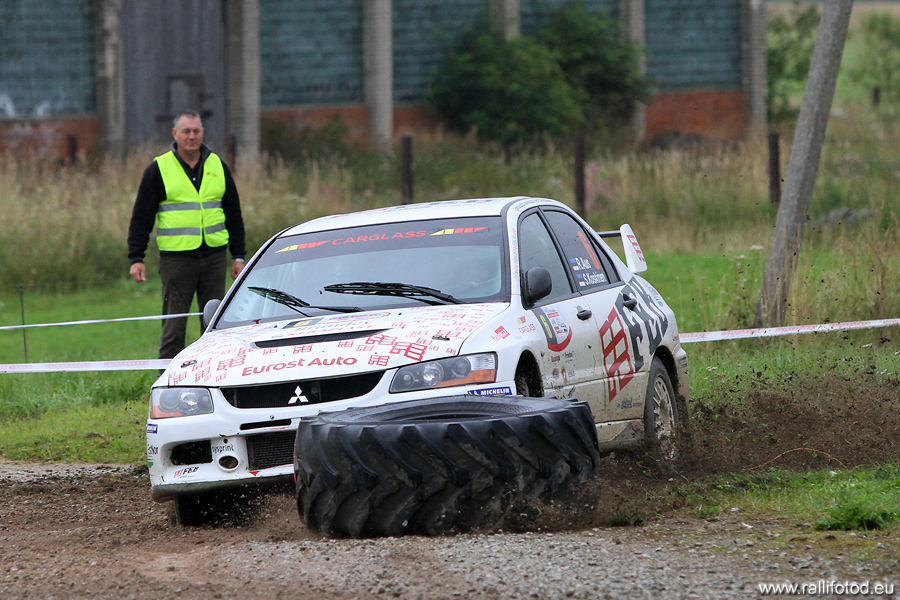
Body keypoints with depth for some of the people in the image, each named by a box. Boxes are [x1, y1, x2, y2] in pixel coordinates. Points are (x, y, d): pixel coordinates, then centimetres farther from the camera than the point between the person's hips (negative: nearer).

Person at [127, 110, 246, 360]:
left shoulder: (217, 167, 11)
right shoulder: (158, 170, 0)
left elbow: (233, 215, 16)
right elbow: (141, 217, 1)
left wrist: (238, 256, 12)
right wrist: (136, 258, -6)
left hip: (214, 255, 3)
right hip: (176, 258, -3)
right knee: (174, 327, -3)